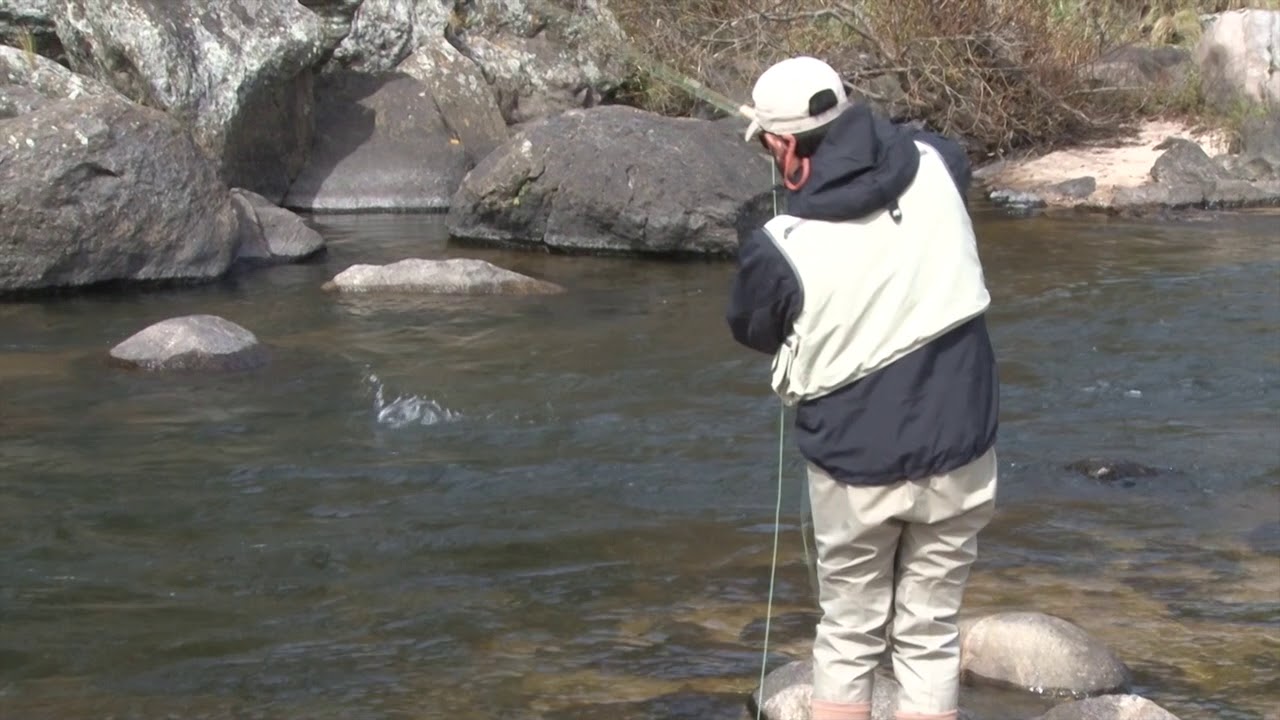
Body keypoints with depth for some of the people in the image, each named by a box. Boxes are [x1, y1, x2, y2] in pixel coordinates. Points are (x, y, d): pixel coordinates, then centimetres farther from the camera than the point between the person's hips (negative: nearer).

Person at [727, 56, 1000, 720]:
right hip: (959, 455, 3)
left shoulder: (778, 249, -19)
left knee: (848, 637, 15)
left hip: (855, 468, -3)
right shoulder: (934, 168, -8)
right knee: (930, 635, 12)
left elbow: (752, 331, 3)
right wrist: (859, 133, 20)